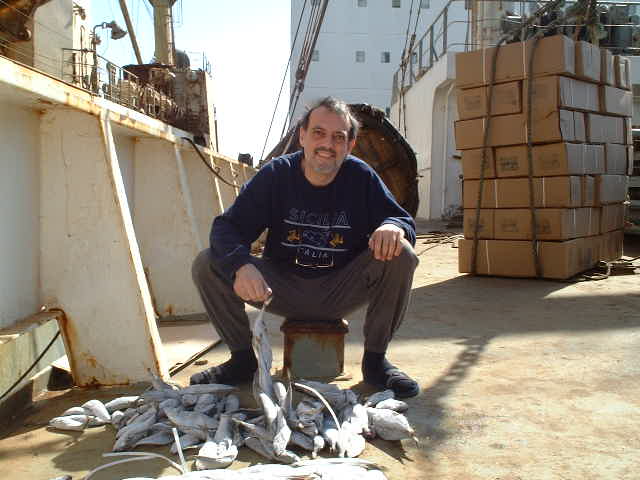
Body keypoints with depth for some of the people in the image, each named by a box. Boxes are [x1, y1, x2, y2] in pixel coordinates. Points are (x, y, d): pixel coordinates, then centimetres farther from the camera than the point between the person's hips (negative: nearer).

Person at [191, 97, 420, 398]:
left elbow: (406, 222, -4)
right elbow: (228, 226, -14)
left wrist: (394, 227, -31)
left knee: (401, 256, -24)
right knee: (207, 265, -18)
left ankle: (375, 359, -7)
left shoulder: (362, 177, -7)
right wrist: (240, 265, -38)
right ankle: (243, 358, 2)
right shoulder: (275, 174, -8)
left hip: (341, 292, 0)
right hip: (283, 288, 0)